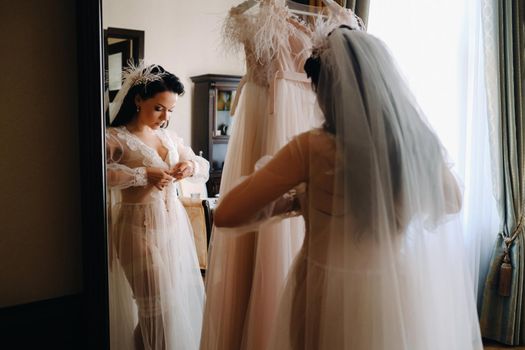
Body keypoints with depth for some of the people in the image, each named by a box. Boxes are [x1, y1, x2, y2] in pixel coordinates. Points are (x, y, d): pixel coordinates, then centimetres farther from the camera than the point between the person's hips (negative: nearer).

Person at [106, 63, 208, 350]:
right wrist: (144, 174, -25)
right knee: (156, 308, -2)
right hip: (140, 228, -6)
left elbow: (204, 167, 19)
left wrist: (191, 167, -3)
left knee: (183, 299, 13)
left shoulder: (169, 137, 11)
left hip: (175, 224, 7)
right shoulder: (116, 138, -8)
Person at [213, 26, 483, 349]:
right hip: (397, 294, 4)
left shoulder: (314, 148, -21)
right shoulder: (421, 142, -9)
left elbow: (225, 214, -17)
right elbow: (452, 203, 12)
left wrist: (292, 199, -3)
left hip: (328, 296, -3)